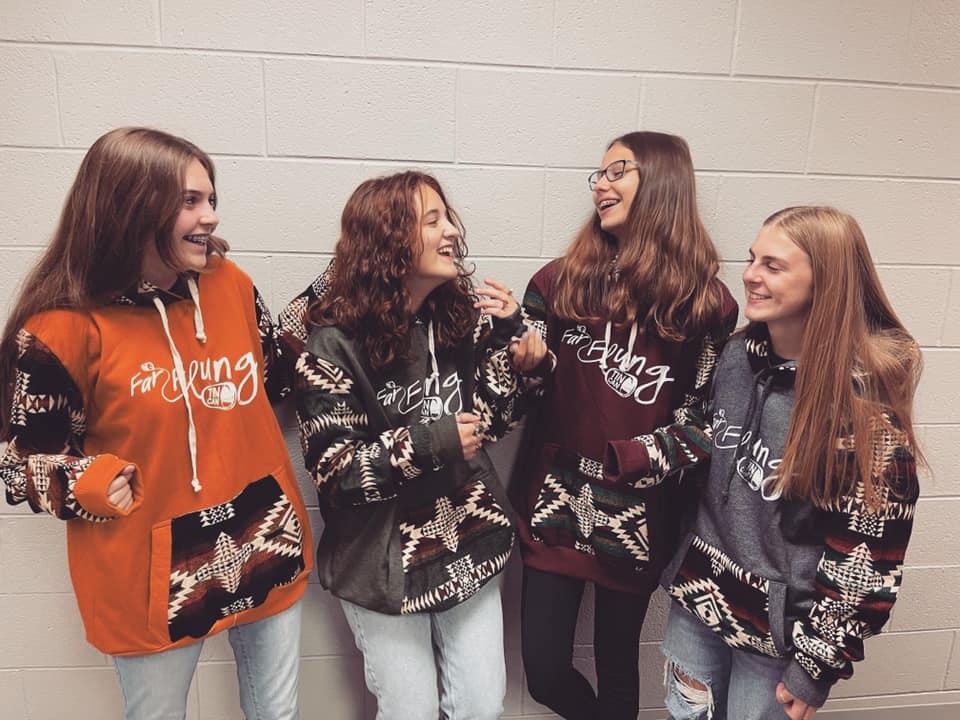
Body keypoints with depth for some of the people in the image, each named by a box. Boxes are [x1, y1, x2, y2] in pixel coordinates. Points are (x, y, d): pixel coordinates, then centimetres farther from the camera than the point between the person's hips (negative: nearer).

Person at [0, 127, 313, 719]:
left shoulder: (230, 284, -3)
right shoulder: (63, 331, -15)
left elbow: (277, 375, 12)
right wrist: (89, 483, -23)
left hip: (266, 547, 4)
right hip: (153, 576, -3)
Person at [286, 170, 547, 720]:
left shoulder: (463, 315, -2)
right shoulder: (334, 342, -16)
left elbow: (491, 418, -1)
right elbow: (334, 468, -17)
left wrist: (512, 336, -13)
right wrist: (429, 444, -23)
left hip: (469, 544, 4)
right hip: (384, 561, -4)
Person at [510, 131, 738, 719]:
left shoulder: (708, 303, -4)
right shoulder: (560, 281, -2)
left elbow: (700, 419, -1)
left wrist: (626, 460, -14)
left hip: (639, 519, -1)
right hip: (554, 508, 2)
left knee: (618, 670, 16)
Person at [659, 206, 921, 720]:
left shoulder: (866, 401, -21)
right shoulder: (737, 353, -5)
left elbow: (867, 557, -17)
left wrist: (817, 663, -12)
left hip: (778, 627, -5)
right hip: (697, 597, 5)